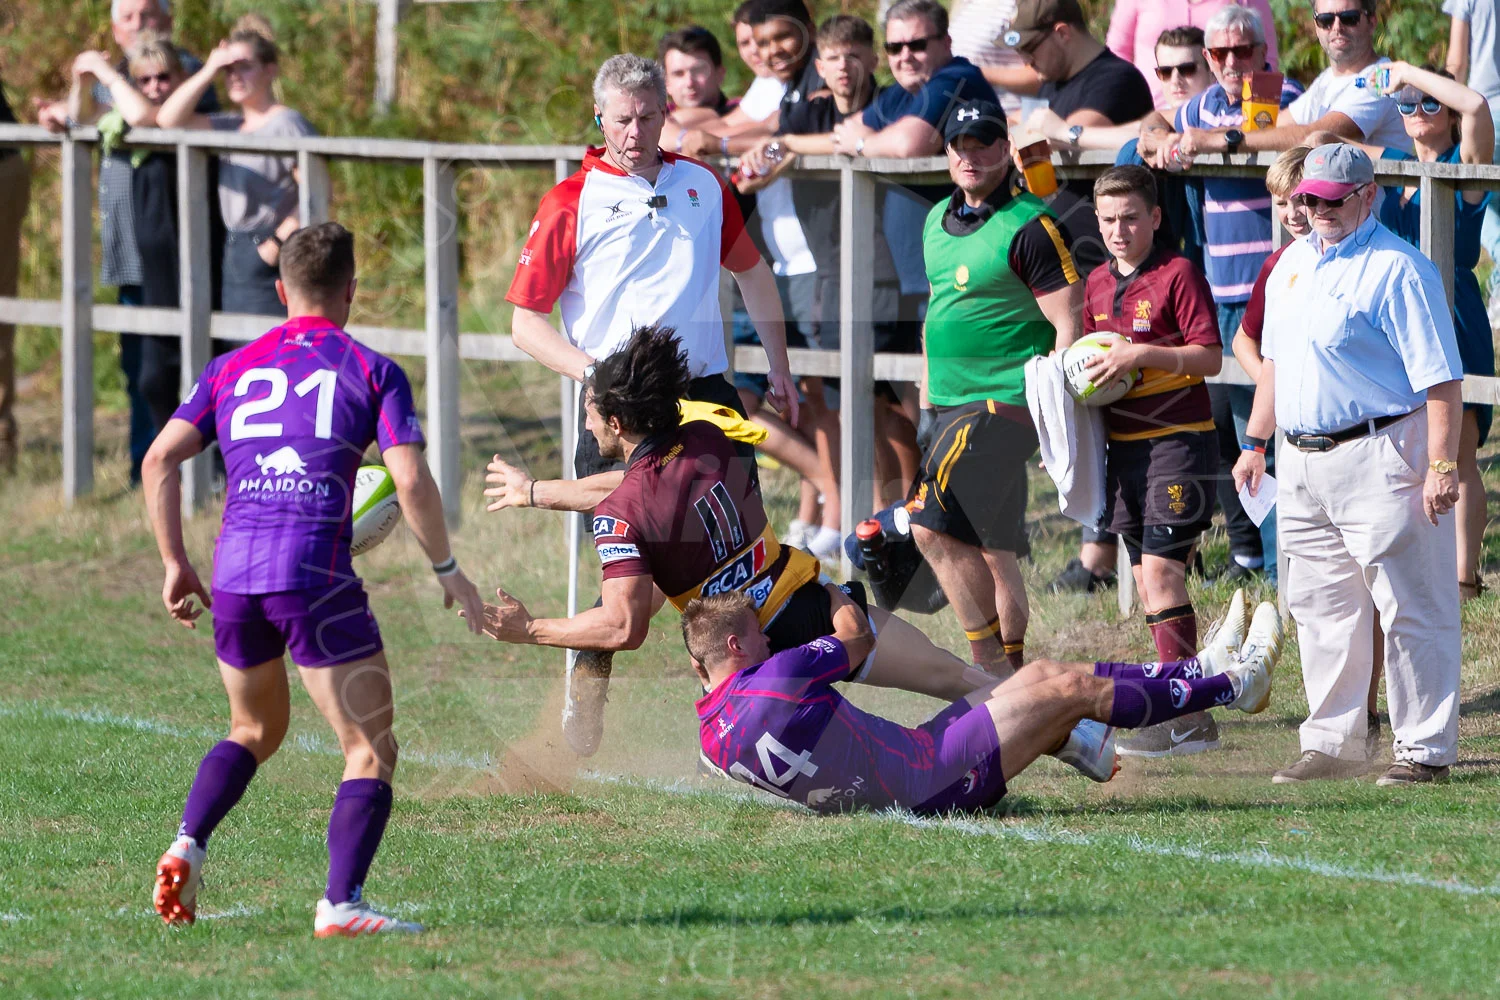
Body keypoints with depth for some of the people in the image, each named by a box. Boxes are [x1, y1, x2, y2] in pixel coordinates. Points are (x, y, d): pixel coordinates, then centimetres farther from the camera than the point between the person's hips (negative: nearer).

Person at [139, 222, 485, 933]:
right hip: (317, 571, -5)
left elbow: (160, 459, 8)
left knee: (255, 731, 27)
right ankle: (341, 903, -13)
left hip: (234, 568, 5)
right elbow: (411, 482, -4)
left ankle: (187, 847, 6)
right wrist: (446, 569, 8)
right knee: (371, 750, 2)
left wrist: (175, 564, 15)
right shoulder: (372, 372, 6)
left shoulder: (231, 369, 16)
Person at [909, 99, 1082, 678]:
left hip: (1004, 405, -8)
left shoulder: (1028, 227, -11)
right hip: (953, 407, 8)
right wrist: (930, 392, 24)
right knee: (993, 549, 10)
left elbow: (1069, 323, -14)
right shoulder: (938, 221, 14)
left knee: (933, 527, -18)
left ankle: (991, 665, -12)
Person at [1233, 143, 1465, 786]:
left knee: (1410, 611, -5)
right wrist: (1255, 443, 23)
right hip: (1303, 462, 8)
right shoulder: (1293, 263, 15)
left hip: (1377, 456, -8)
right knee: (1321, 609, 12)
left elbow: (1441, 378, -15)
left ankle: (1425, 750, -2)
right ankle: (1331, 745, 20)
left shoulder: (1397, 270, -11)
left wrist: (1442, 466, -21)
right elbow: (1274, 359, 26)